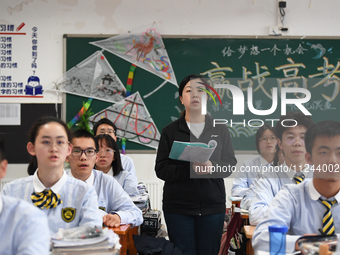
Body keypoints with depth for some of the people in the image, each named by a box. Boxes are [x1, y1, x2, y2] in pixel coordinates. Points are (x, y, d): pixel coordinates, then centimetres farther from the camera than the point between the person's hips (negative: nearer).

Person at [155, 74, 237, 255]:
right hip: (178, 206, -1)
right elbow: (161, 169, -2)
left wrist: (213, 166, -18)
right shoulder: (170, 131, 5)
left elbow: (230, 164, 5)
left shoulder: (220, 130, 9)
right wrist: (190, 169, -19)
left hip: (213, 206, 1)